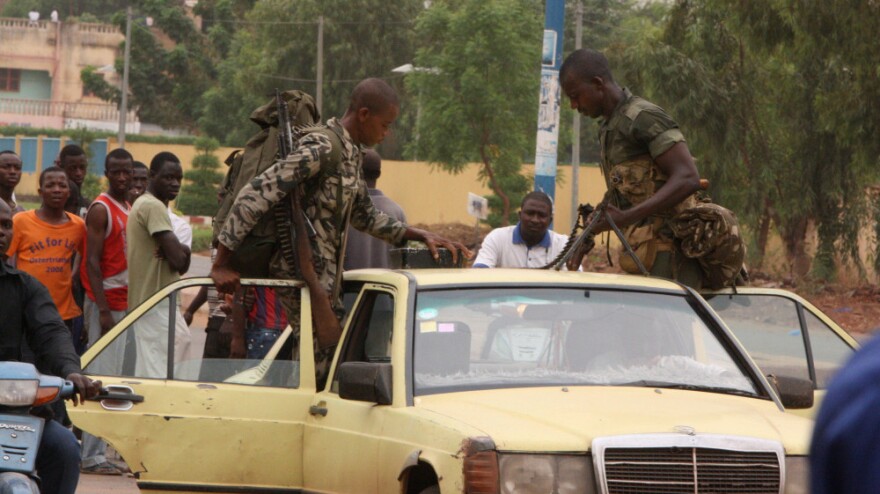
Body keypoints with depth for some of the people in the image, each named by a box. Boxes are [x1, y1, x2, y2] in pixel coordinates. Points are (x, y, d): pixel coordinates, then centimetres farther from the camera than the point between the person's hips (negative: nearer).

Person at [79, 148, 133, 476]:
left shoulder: (129, 210, 17)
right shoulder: (101, 209, -9)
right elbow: (93, 262, -15)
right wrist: (104, 310, -21)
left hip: (124, 303, 9)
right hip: (106, 304, -9)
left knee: (112, 378, 9)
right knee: (102, 378, -10)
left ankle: (98, 452, 13)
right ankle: (91, 456, -10)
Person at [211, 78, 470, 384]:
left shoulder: (350, 154, 14)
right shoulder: (320, 149, -17)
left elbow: (364, 216, 27)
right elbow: (256, 195, -21)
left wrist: (420, 235, 16)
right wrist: (221, 264, -23)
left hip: (325, 281, 10)